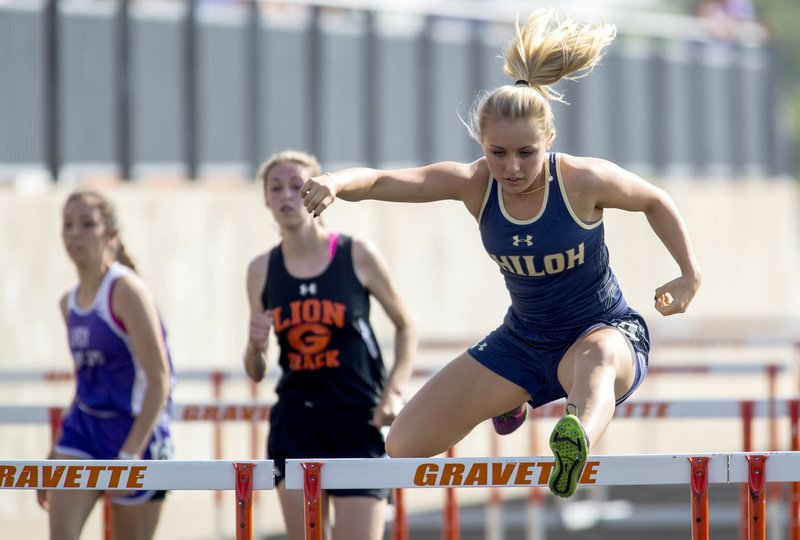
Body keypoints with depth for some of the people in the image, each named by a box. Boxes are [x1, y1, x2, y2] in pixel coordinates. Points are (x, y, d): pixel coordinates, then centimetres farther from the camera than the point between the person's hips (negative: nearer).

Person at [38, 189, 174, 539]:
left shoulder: (125, 291, -13)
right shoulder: (70, 303, 9)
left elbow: (159, 380, -17)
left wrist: (130, 454, -24)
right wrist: (55, 457, 18)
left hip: (135, 431, -6)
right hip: (84, 429, 6)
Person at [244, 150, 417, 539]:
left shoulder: (357, 257, -5)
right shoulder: (262, 271, 3)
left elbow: (406, 327, 7)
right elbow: (255, 373, 11)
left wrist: (394, 391, -6)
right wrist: (255, 345, -11)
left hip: (358, 422, -3)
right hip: (296, 423, 3)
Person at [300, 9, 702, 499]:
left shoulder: (584, 181, -22)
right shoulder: (474, 183, -16)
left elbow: (655, 201, -1)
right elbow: (382, 182, -27)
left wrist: (690, 276, -8)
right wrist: (337, 183, -49)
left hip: (605, 329, -5)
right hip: (524, 342, 5)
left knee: (596, 357, -45)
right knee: (404, 447, 2)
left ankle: (579, 443, -80)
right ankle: (507, 401, 33)